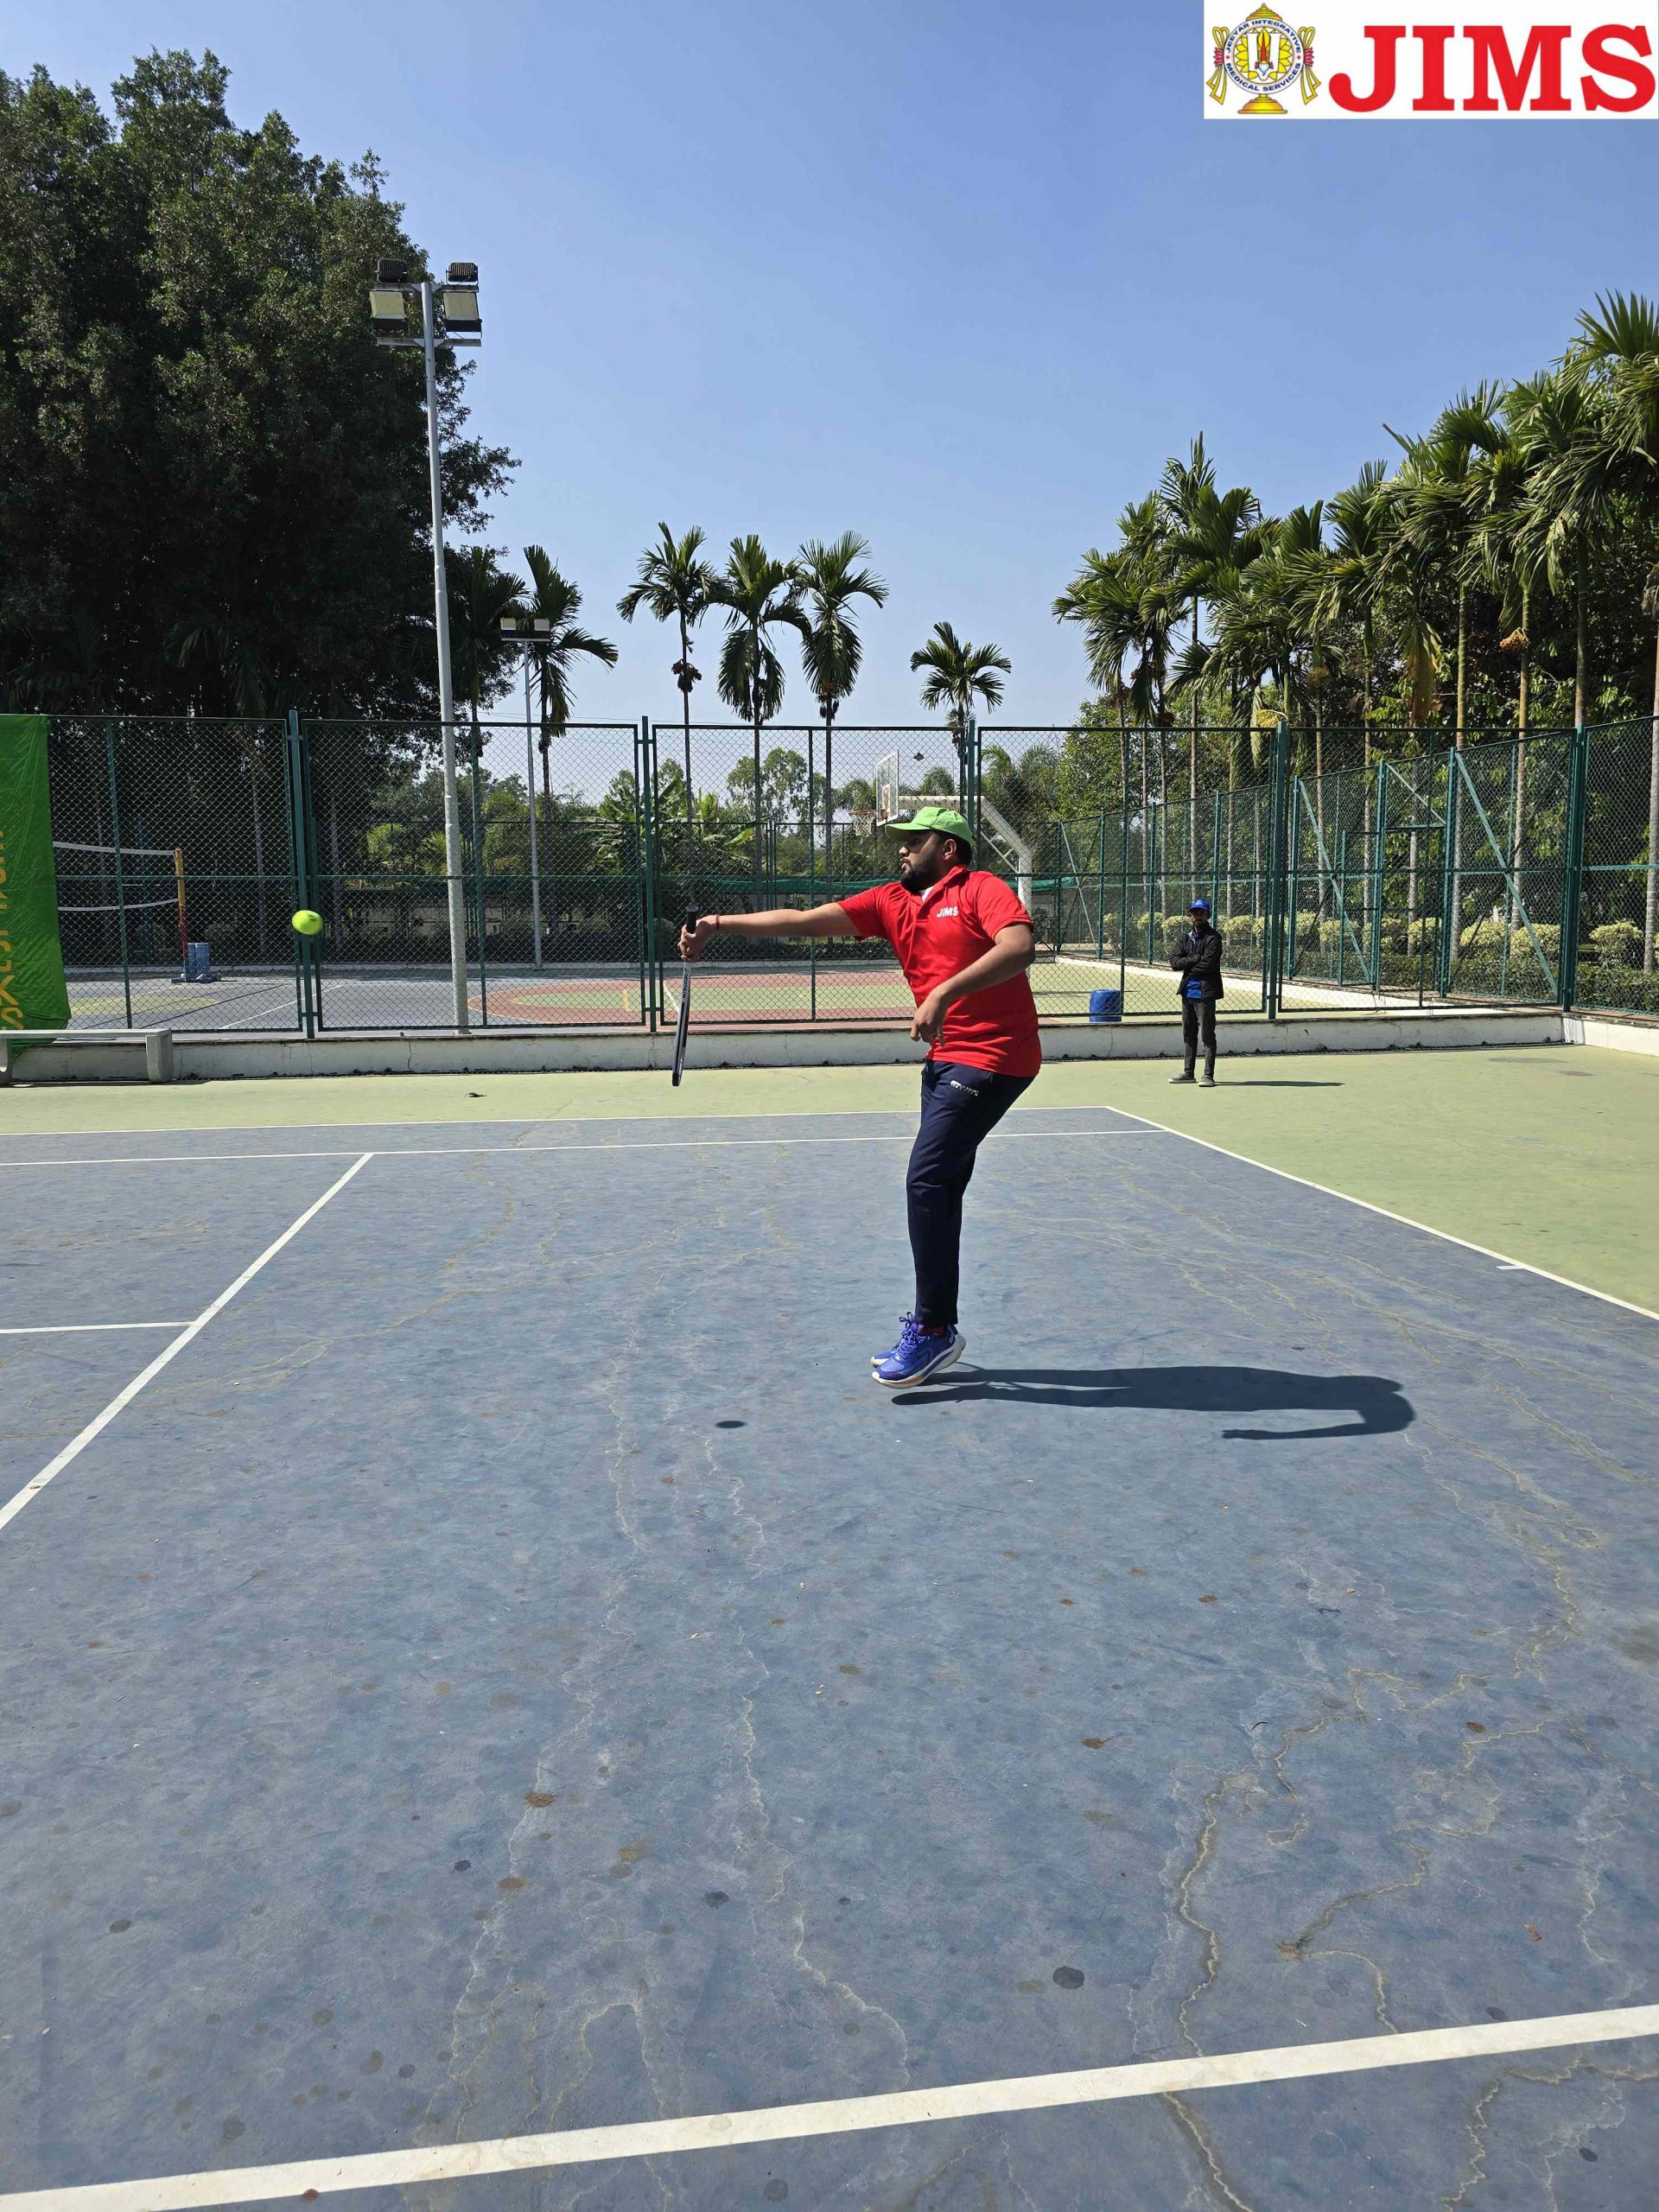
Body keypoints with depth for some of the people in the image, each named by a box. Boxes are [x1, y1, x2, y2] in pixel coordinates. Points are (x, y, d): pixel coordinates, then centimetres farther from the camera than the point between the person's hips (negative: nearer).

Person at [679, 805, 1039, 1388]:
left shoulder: (981, 888, -7)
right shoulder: (893, 901, 13)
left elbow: (1020, 946, -25)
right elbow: (804, 920, 9)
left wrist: (945, 992, -32)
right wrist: (723, 922, 2)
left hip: (992, 1057, -8)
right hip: (945, 1058, 8)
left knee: (927, 1179, -14)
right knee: (936, 1190, 10)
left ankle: (933, 1331, -5)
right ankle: (933, 1332, 20)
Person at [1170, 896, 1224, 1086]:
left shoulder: (1213, 938, -8)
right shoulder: (1186, 936, 12)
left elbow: (1207, 965, -19)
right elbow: (1174, 961, 1)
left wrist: (1187, 967, -4)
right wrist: (1195, 959, -12)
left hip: (1205, 992, -7)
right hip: (1187, 991, 7)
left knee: (1208, 1035, -5)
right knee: (1188, 1033, 14)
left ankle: (1209, 1075, -2)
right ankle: (1188, 1072, 23)